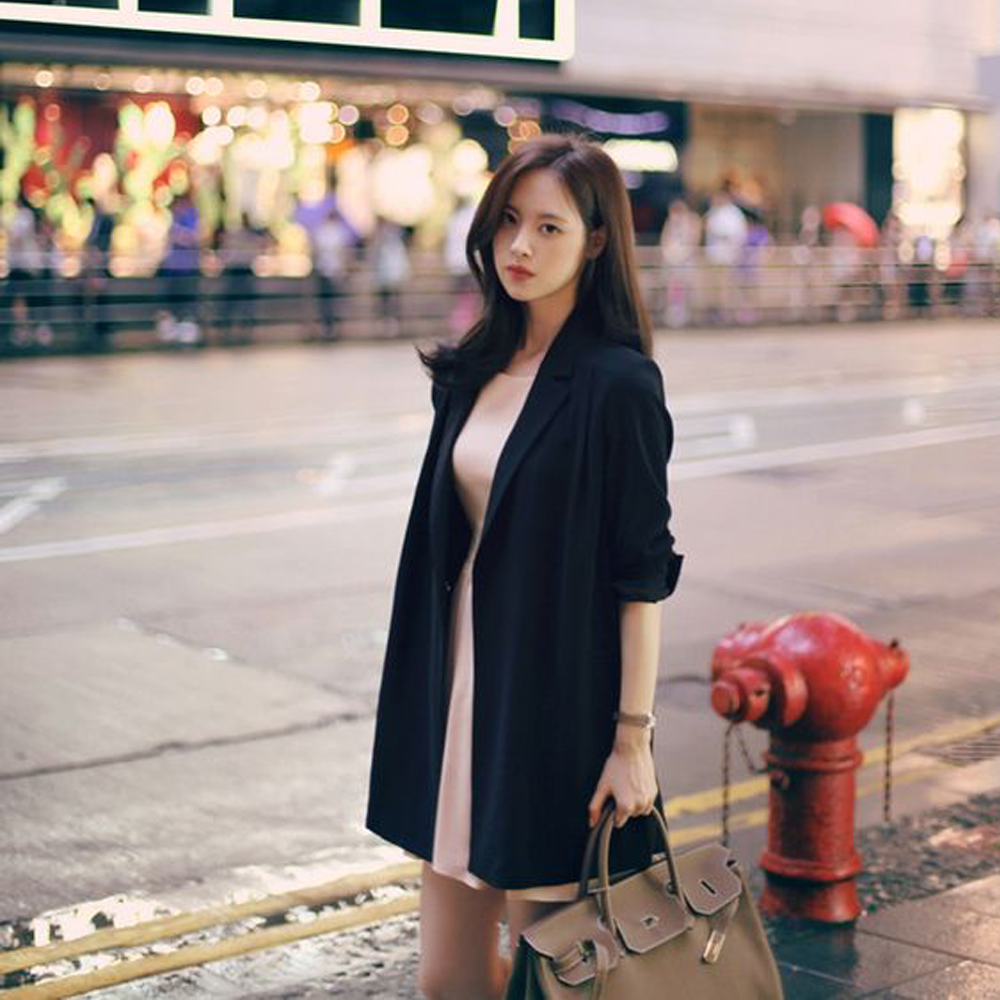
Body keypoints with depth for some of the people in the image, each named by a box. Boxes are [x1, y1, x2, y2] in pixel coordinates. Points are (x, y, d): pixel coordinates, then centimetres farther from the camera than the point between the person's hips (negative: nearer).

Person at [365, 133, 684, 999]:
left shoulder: (618, 383, -12)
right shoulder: (477, 369, 8)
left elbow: (643, 571, -12)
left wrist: (634, 734, -14)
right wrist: (431, 704, 13)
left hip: (556, 705, -7)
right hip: (464, 694, 7)